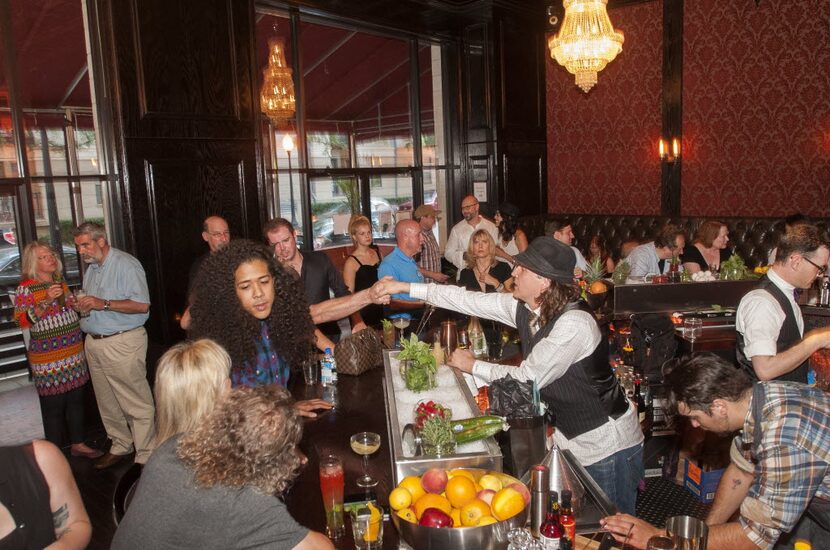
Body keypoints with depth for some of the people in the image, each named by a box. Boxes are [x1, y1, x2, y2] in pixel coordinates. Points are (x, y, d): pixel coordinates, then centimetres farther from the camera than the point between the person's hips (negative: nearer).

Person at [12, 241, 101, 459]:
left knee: (76, 399, 14)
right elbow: (21, 320, -17)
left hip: (74, 354, 7)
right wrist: (46, 301, -26)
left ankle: (78, 444, 29)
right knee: (53, 405, 0)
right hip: (48, 357, -6)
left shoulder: (60, 282, 11)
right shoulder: (26, 287, -9)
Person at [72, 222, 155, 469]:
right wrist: (80, 305, 8)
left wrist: (104, 303, -23)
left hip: (122, 343, -9)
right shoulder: (91, 269, 16)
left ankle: (146, 457, 3)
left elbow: (142, 305, -19)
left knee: (137, 405, -4)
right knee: (107, 403, 15)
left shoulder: (126, 265, -11)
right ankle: (120, 446, 30)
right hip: (94, 343, 9)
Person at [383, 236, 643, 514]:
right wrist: (406, 287, -2)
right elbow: (469, 301, -2)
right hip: (569, 436, 7)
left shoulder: (573, 324, -29)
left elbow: (527, 379, -23)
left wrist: (473, 365, -10)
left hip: (607, 445, -7)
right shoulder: (523, 307, -6)